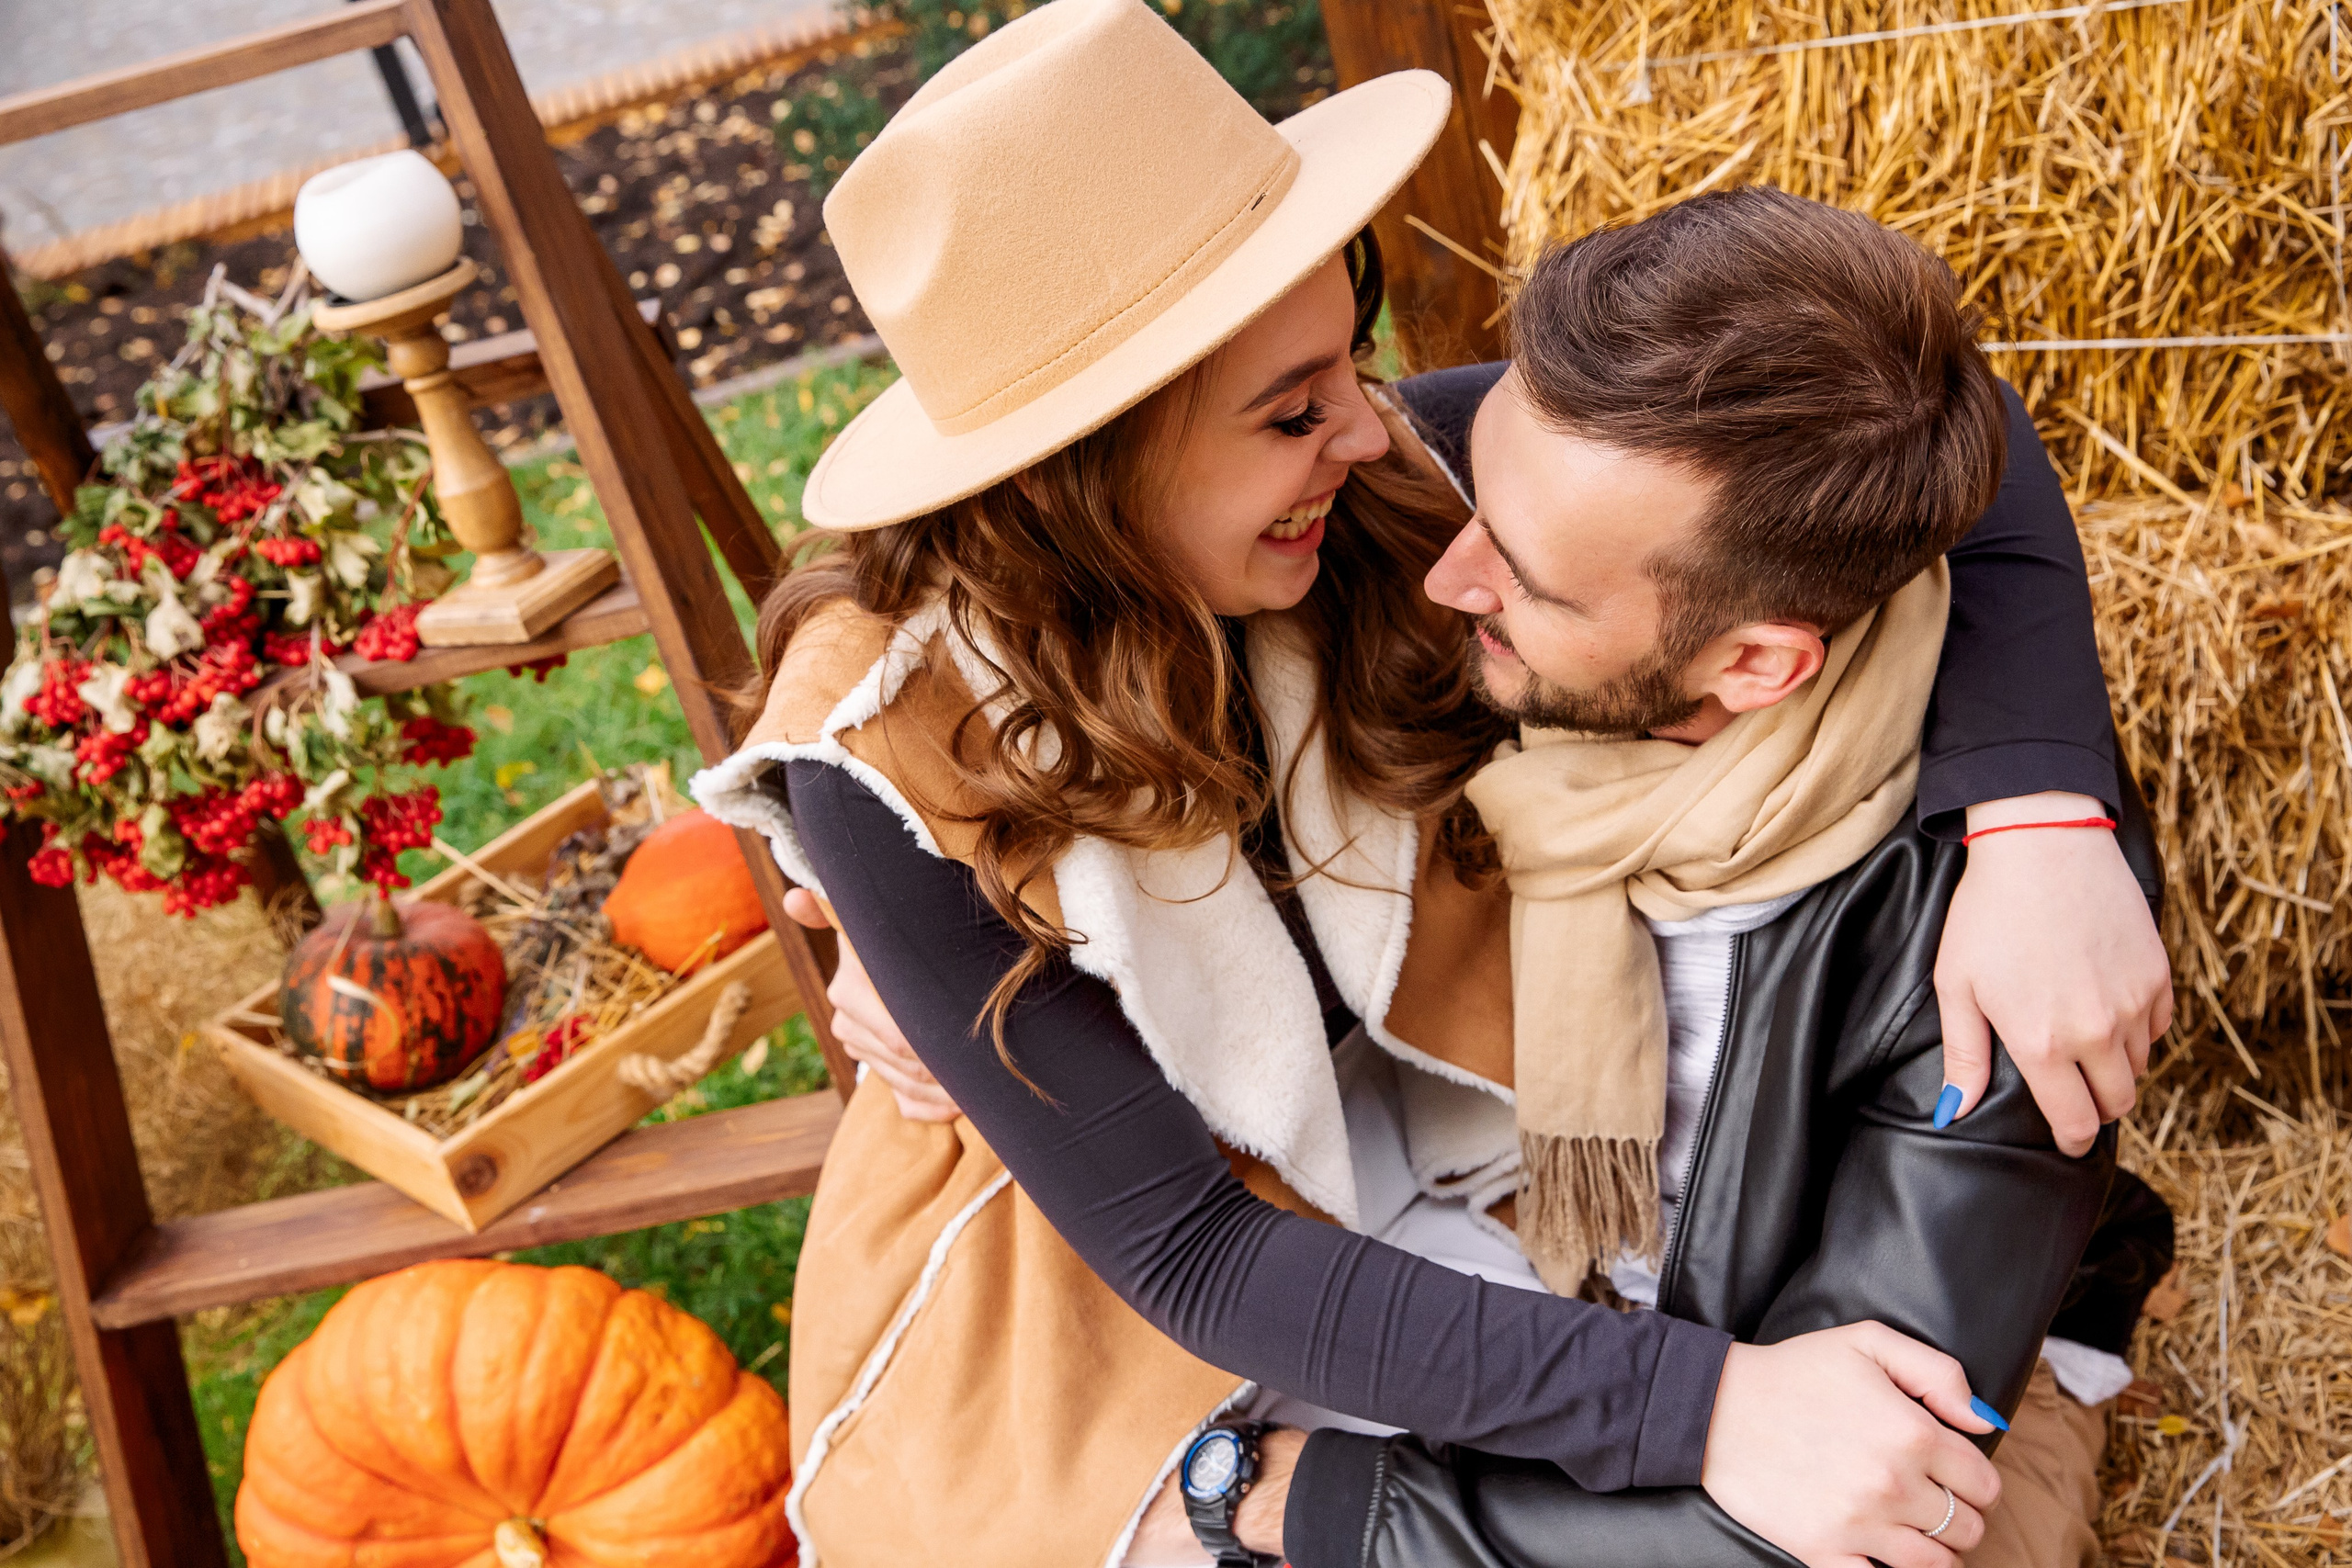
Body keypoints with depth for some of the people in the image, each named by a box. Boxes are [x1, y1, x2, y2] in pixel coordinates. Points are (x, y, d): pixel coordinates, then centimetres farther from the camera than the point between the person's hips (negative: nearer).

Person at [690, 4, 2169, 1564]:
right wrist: (1690, 1401, -38)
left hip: (1405, 1142, 4)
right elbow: (1186, 1253, -28)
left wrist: (2034, 821, -38)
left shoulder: (1386, 477, -23)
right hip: (1075, 1280, -3)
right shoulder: (895, 760, -30)